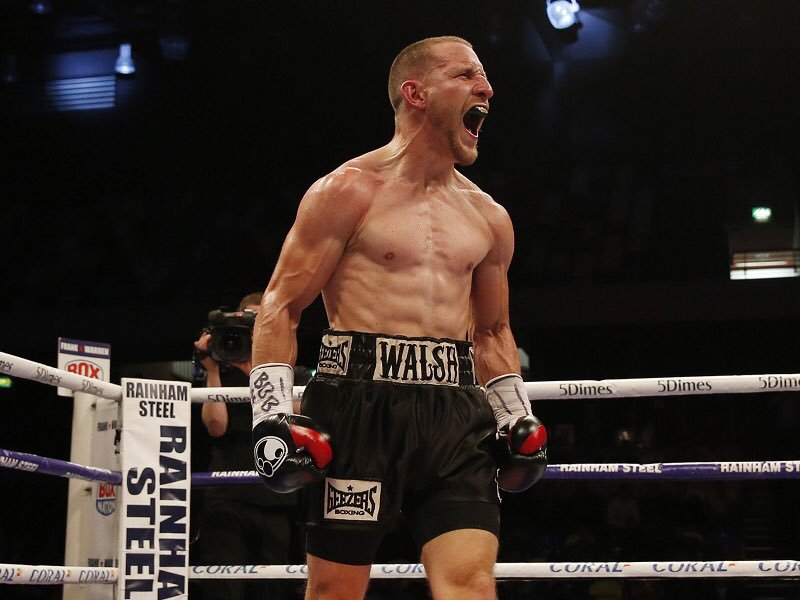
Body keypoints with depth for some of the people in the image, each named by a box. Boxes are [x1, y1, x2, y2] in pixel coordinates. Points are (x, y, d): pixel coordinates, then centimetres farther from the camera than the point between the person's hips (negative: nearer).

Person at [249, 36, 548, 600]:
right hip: (360, 403, -4)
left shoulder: (490, 219, 17)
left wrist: (517, 416, 17)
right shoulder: (349, 192, 1)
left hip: (455, 410, 4)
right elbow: (281, 305, -1)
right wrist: (273, 412, -10)